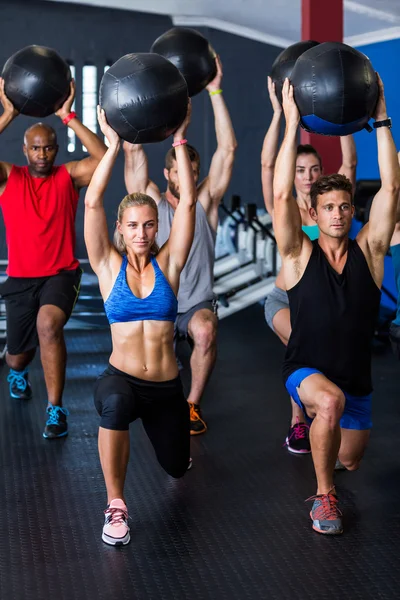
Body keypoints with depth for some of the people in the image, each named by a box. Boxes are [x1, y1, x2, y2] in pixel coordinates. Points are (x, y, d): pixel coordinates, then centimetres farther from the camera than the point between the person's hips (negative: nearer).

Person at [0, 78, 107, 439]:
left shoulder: (69, 176, -2)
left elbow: (104, 157, -19)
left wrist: (68, 116, -19)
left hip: (62, 274, -2)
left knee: (48, 324, -34)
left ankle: (56, 409, -21)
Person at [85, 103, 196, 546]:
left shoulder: (168, 263, 0)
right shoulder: (109, 265, -2)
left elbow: (188, 202, -9)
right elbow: (92, 202, -13)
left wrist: (179, 141, -13)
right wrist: (113, 145, -18)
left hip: (166, 385, 3)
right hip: (121, 378, -2)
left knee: (176, 467, 16)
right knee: (115, 403, -39)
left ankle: (154, 424, 54)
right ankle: (116, 506, -21)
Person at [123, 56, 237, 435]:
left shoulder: (206, 202, 2)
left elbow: (227, 149, -5)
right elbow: (133, 151, -5)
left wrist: (215, 92, -10)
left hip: (197, 304, 0)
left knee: (205, 331, -34)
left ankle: (193, 404, -11)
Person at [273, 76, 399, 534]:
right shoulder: (300, 255, -10)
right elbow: (281, 195, -23)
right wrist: (292, 124, -24)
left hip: (356, 380, 4)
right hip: (306, 372, -4)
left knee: (350, 462, 17)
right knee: (331, 401, -38)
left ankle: (320, 423, 54)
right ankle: (324, 496, -17)